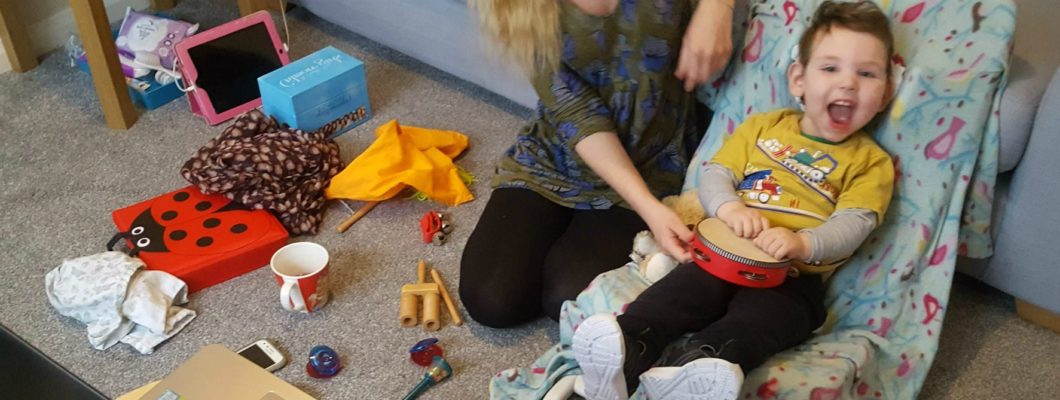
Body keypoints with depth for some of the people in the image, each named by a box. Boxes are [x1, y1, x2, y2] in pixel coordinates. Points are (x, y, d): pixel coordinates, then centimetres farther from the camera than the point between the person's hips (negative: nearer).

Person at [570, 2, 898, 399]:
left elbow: (854, 222, -6)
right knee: (683, 287, -28)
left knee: (762, 318, -35)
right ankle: (628, 346, -50)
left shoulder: (871, 161, 8)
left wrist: (802, 243, -28)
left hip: (794, 276, -3)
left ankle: (691, 363, -61)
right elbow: (716, 172, 8)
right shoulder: (763, 126, 16)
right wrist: (729, 206, -17)